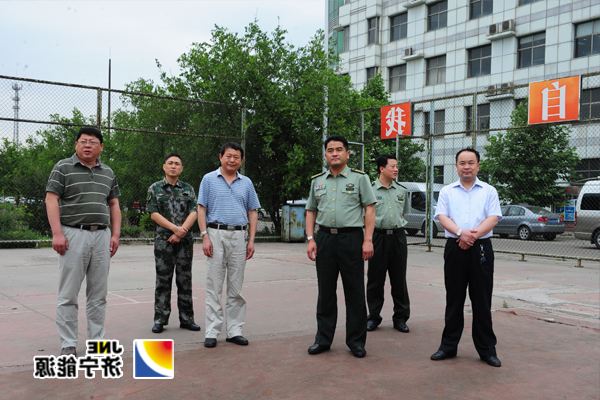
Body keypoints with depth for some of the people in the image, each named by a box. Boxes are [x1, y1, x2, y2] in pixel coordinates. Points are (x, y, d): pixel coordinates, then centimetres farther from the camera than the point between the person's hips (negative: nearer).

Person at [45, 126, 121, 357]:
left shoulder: (108, 173, 16)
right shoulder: (63, 168, 2)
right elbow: (51, 200, -4)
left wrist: (115, 234, 7)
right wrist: (57, 233, -14)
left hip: (102, 236, 4)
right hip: (73, 235, -4)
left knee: (98, 294, 8)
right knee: (68, 295, -1)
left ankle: (97, 342, 16)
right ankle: (68, 346, 6)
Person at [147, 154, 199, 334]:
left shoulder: (188, 189, 12)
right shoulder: (154, 188, 6)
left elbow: (193, 212, 2)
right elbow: (154, 213, -3)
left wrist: (182, 231, -13)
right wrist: (175, 228, -14)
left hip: (185, 239, 2)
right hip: (163, 239, -2)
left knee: (185, 279, 5)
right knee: (163, 279, 0)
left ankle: (186, 319, 12)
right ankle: (160, 319, 7)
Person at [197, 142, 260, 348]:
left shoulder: (246, 183, 13)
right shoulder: (209, 179, 5)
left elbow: (252, 213, 13)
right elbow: (201, 209, 1)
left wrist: (251, 240, 4)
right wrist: (205, 237, -9)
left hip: (239, 236, 3)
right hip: (216, 234, -3)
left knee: (236, 287, 6)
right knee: (214, 286, -1)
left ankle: (235, 331, 13)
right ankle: (212, 332, 4)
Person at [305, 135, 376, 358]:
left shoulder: (359, 178, 3)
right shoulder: (317, 181, 14)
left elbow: (369, 209, -1)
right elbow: (311, 211, 16)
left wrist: (368, 240, -10)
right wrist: (310, 239, 4)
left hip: (351, 238, -3)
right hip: (325, 238, 3)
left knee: (355, 292, 1)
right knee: (325, 291, 9)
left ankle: (356, 341, 12)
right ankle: (323, 339, 18)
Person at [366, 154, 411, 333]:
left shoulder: (402, 190, 11)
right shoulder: (370, 189, -1)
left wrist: (397, 224, 10)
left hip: (398, 236, 3)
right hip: (378, 236, -3)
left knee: (399, 279, 7)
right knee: (375, 279, 3)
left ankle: (400, 317, 17)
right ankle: (373, 317, 14)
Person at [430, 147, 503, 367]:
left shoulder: (489, 191, 10)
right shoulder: (447, 191, 12)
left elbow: (493, 218, -2)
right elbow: (443, 217, -1)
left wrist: (474, 234, -17)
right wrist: (461, 233, -18)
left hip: (481, 249, -1)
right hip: (454, 248, 1)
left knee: (482, 301, 2)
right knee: (454, 299, 7)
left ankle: (487, 349, 12)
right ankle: (448, 346, 16)